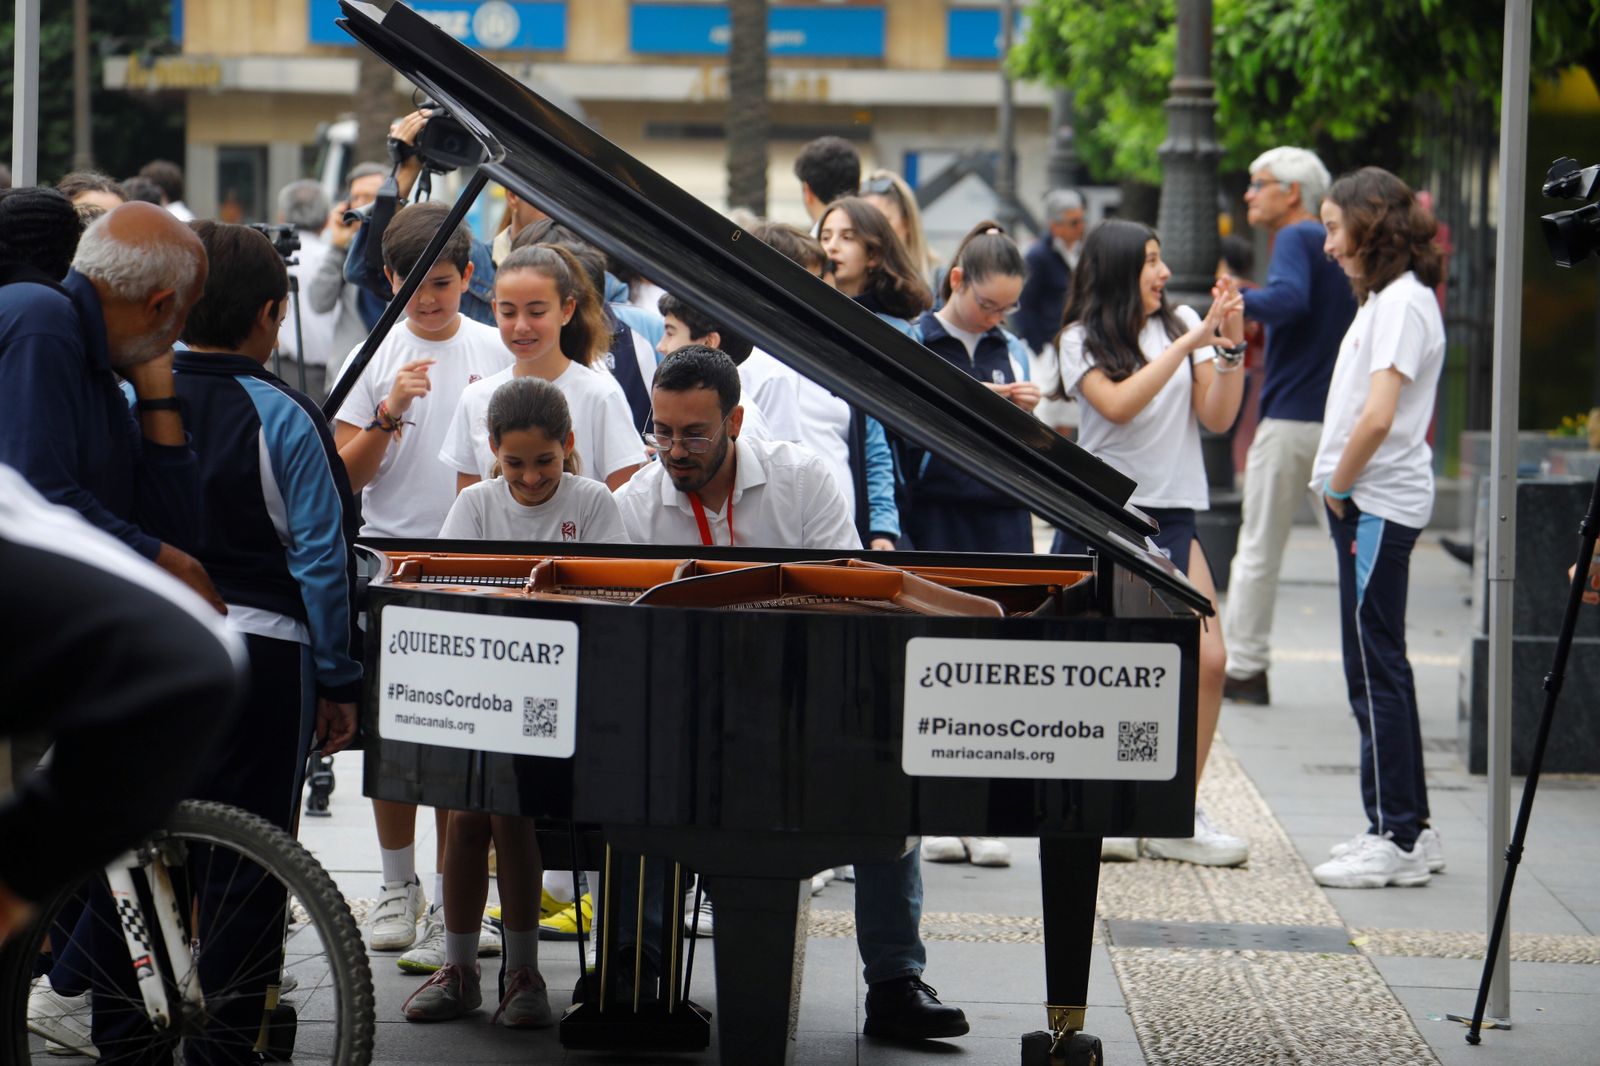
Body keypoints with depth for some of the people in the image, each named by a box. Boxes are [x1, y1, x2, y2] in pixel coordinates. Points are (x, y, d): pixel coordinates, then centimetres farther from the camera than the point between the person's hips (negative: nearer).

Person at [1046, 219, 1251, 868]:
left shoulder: (1182, 327, 8)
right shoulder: (1081, 340, 0)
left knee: (1207, 659, -9)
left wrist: (1231, 347, -8)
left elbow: (1217, 417, 5)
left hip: (1170, 516, 3)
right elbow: (1118, 405, -17)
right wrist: (1191, 342, -17)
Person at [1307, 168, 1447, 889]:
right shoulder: (1382, 299, 17)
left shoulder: (1403, 301, -14)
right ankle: (1408, 829, 18)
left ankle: (1397, 840, -5)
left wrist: (1339, 486, -13)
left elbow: (1378, 416, -24)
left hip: (1377, 504, -10)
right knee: (1378, 665, 12)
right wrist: (1337, 486, 11)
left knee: (1374, 667, -7)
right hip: (1367, 501, 10)